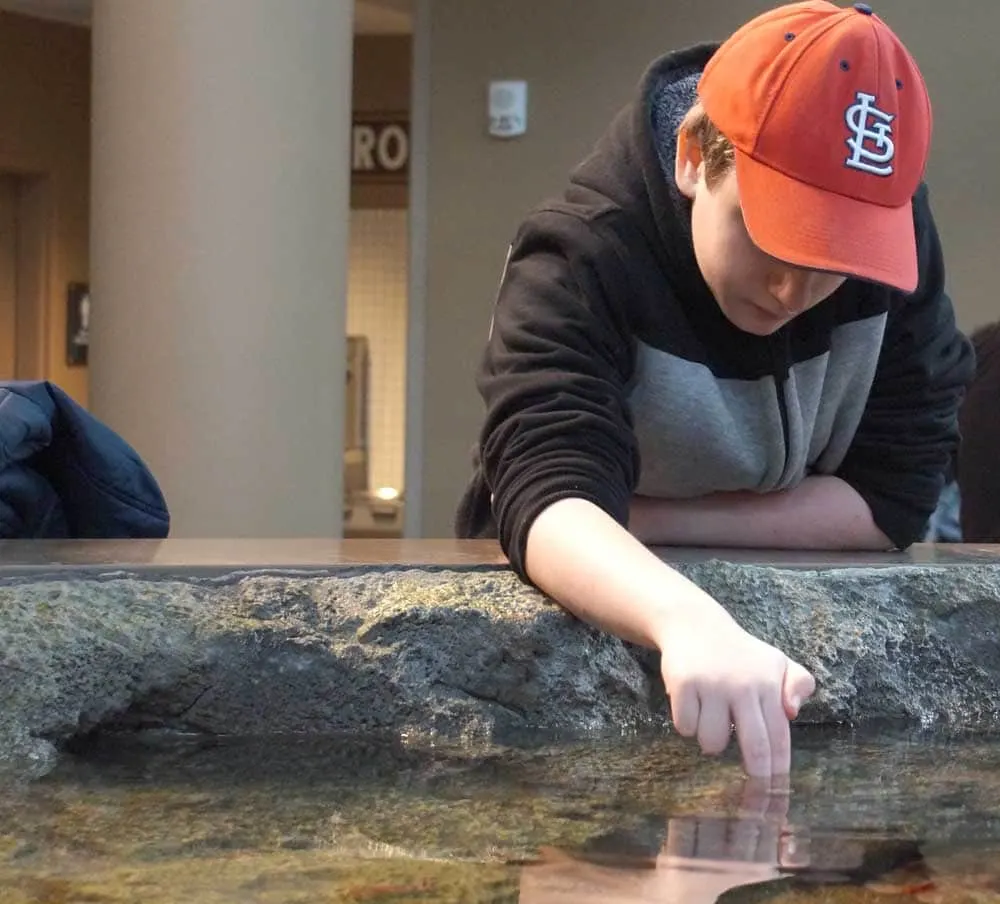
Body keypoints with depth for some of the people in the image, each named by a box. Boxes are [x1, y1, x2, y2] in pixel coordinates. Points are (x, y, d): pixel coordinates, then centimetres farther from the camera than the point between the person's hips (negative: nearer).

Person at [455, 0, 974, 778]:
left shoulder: (894, 242, -14)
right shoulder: (581, 260, -25)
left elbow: (894, 495, -15)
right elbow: (550, 493, -39)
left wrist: (637, 519, -22)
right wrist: (687, 620, -58)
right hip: (597, 613, -2)